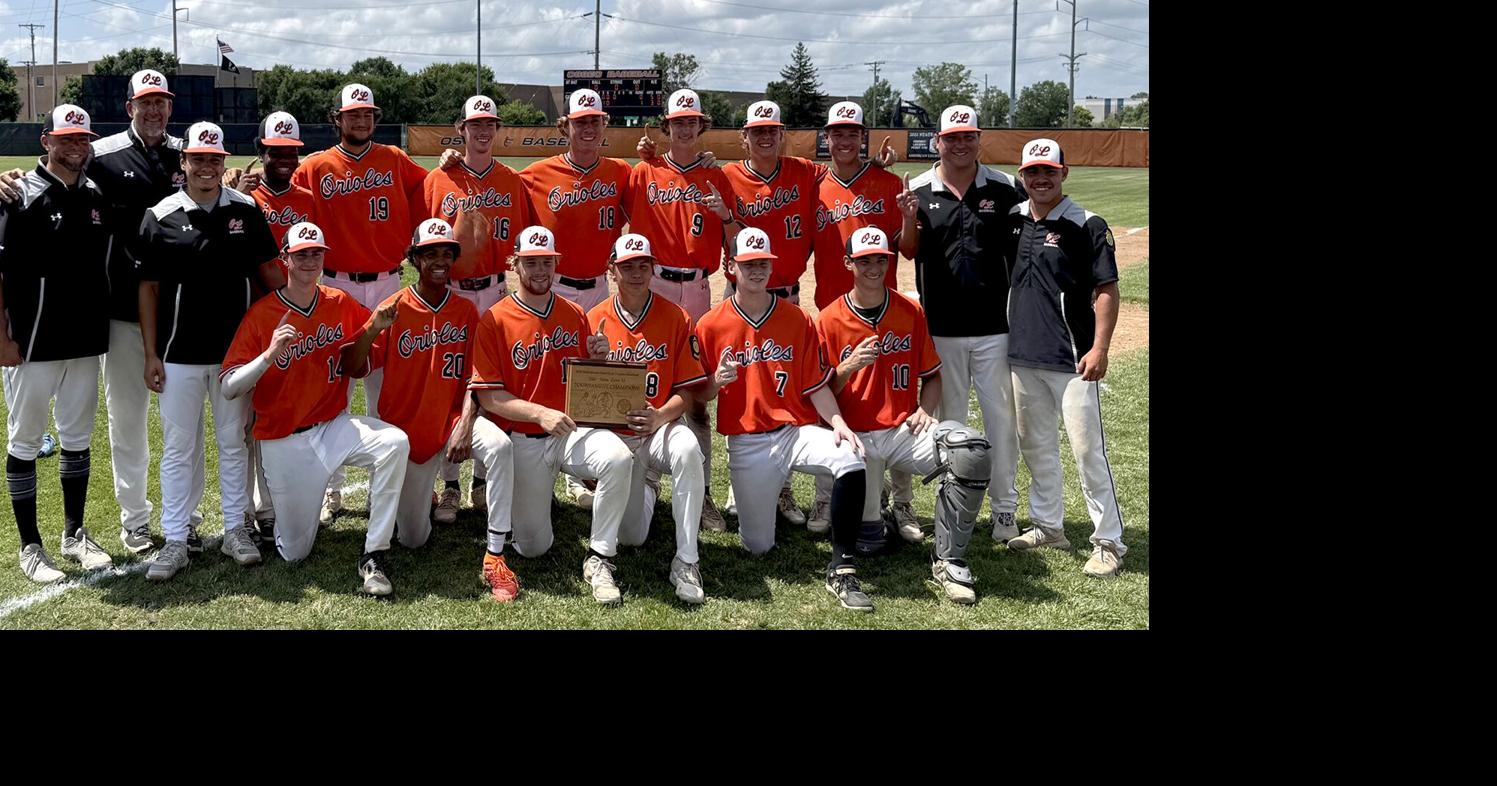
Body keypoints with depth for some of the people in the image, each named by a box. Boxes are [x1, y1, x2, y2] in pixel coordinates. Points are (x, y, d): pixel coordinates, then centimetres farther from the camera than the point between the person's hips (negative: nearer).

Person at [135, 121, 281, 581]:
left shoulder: (246, 210, 2)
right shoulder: (161, 216, -2)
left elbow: (267, 274, 8)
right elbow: (149, 287, 1)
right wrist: (151, 354, -2)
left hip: (236, 349, 1)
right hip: (179, 354, -1)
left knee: (234, 443, 11)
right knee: (178, 448, 5)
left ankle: (236, 530, 23)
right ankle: (175, 542, 13)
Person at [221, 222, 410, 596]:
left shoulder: (342, 304, 1)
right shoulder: (261, 314, -10)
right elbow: (228, 389, -15)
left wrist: (375, 327, -4)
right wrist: (269, 355, -31)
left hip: (334, 425, 2)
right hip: (284, 442, -2)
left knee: (395, 443, -31)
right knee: (294, 553, 1)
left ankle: (374, 556, -21)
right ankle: (285, 511, 40)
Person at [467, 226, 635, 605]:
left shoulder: (575, 315, 8)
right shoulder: (494, 321, -4)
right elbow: (489, 397, -9)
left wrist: (596, 358, -6)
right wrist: (540, 413, -22)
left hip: (574, 430, 2)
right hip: (523, 442, -2)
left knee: (619, 459, -32)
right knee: (533, 546, -4)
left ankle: (598, 560, -16)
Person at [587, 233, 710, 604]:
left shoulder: (675, 318, -3)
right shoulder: (595, 319, 1)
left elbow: (685, 390, -5)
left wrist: (660, 417, -24)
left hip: (662, 426, -1)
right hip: (615, 434, 2)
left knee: (687, 449, -40)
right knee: (630, 536, -6)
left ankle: (686, 562, -28)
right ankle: (646, 486, 34)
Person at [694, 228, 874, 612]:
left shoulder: (798, 319, 1)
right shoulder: (711, 325, 0)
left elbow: (815, 385, 0)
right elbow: (701, 395, 4)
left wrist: (838, 423, -16)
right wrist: (717, 382, -18)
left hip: (797, 431, 0)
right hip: (746, 444, 0)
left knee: (850, 459, -32)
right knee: (758, 545, 2)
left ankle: (841, 569, -20)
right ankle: (756, 499, 40)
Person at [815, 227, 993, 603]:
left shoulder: (910, 311, 8)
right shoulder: (829, 320, 1)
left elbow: (932, 375, 15)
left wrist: (924, 410, -4)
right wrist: (849, 367, -16)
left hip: (903, 430, 2)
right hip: (854, 435, -2)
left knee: (971, 450, -29)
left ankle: (947, 561, -16)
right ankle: (868, 524, 18)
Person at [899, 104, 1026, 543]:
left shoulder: (1006, 188, 0)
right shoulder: (918, 190, 1)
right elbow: (908, 252, 5)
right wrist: (909, 222, -15)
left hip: (995, 326, 0)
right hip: (942, 328, 1)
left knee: (1001, 417, 6)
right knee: (949, 417, 13)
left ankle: (1004, 507, 17)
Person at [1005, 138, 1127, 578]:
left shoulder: (1087, 225, -8)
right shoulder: (1012, 220, 7)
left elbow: (1106, 290, -10)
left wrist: (1099, 349, -17)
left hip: (1072, 359, -6)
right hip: (1022, 355, 6)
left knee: (1087, 448, -5)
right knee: (1035, 445, 16)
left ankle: (1109, 542, 3)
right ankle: (1048, 526, 31)